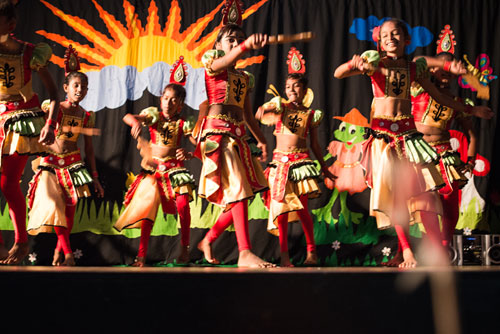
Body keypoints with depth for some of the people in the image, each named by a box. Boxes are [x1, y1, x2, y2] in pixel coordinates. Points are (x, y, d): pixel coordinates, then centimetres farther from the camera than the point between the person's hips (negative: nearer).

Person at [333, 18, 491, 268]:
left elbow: (439, 97, 19)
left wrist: (468, 109, 19)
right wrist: (354, 64, -27)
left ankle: (439, 254, -6)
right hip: (383, 133, -2)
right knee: (393, 192, -6)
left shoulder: (413, 67, 9)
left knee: (423, 189, -8)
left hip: (408, 132, 2)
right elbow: (338, 74, -6)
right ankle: (406, 250, 3)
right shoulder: (375, 61, 3)